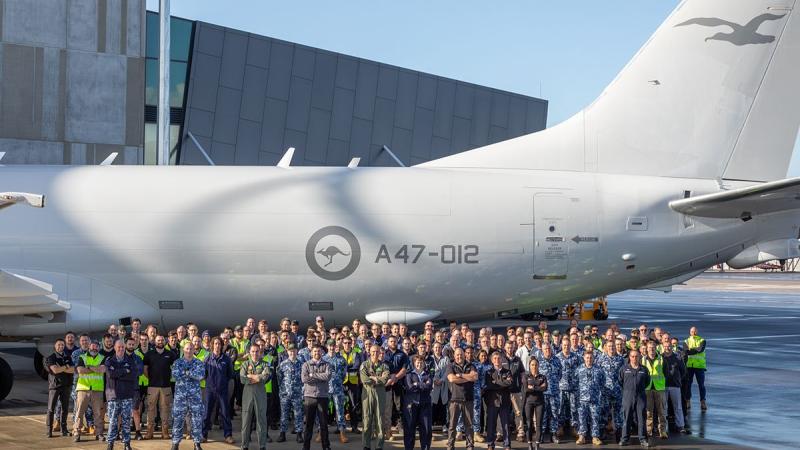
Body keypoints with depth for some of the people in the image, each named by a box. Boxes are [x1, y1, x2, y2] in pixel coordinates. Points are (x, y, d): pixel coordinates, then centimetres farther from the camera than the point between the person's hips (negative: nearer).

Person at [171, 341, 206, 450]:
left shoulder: (199, 363, 5)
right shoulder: (178, 362, 5)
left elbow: (201, 375, -13)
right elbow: (175, 375, -13)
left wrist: (186, 372, -12)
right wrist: (192, 374, -11)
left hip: (195, 395, 0)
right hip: (180, 395, 0)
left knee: (197, 419, 1)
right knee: (178, 419, 0)